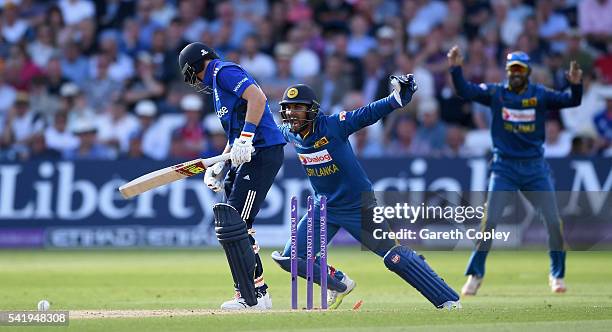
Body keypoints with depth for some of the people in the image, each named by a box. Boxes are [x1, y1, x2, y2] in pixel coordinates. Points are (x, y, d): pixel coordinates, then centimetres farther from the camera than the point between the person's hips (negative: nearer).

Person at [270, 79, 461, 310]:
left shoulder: (333, 126, -21)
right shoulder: (288, 133, -4)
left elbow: (369, 114, -32)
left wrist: (397, 99, -46)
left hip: (359, 206, -6)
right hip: (324, 208, 6)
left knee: (394, 255, -14)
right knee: (291, 258, -1)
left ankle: (448, 299, -6)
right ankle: (339, 284, 26)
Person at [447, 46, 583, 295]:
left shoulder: (540, 95, 0)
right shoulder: (495, 93, 0)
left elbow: (571, 101, -11)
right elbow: (465, 91, -13)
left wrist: (576, 85, -32)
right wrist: (456, 69, -30)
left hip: (535, 168, 1)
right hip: (504, 167, -1)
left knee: (554, 222, -4)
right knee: (489, 221, -8)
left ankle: (557, 274, 13)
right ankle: (475, 275, 3)